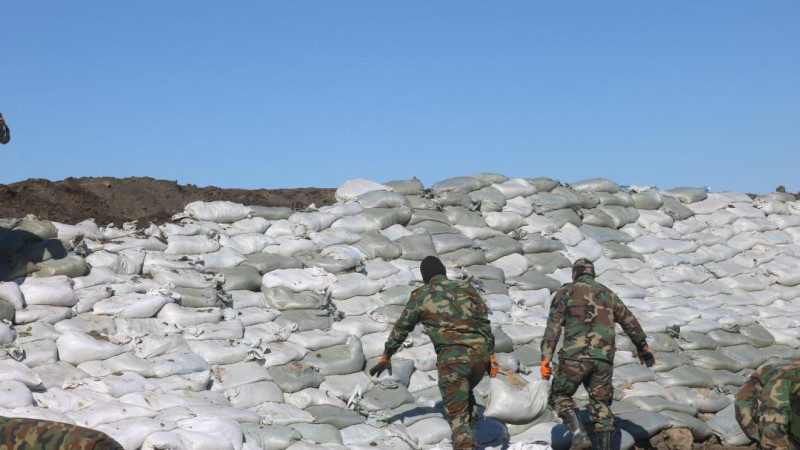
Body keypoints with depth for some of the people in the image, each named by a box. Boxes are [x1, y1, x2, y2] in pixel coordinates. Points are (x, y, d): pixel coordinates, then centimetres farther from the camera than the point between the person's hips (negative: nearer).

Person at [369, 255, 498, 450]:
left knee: (457, 415, 2)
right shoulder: (467, 288, 14)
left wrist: (386, 357, 29)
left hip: (452, 359, -4)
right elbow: (485, 323, 10)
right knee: (466, 394, 31)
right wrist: (491, 355, 13)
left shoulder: (420, 296, 9)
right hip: (480, 355, 4)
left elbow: (401, 328, 18)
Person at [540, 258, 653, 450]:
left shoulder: (565, 292, 7)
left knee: (560, 395, 12)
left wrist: (545, 359, -7)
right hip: (604, 359, 3)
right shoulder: (607, 293, 19)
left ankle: (579, 434, -9)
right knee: (601, 404, 12)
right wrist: (643, 348, 39)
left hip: (575, 356, -3)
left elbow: (553, 325, -4)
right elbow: (630, 322, 26)